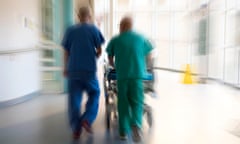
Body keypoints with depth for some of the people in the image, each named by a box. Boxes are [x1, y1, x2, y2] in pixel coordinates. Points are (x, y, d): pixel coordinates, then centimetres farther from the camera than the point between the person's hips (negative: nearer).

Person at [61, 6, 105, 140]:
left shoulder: (70, 30, 7)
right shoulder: (94, 30, 2)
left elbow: (66, 52, 8)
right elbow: (99, 51, 1)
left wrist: (65, 68, 18)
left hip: (73, 70, 2)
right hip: (89, 69, -2)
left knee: (74, 99, 7)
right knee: (94, 94, 18)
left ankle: (76, 129, 10)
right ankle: (87, 119, 3)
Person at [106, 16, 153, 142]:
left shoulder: (115, 40, 7)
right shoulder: (141, 38, 11)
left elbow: (110, 61, 14)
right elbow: (148, 57, 18)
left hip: (122, 75, 0)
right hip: (138, 75, 0)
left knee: (123, 103, 10)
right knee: (137, 102, 5)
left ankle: (123, 132, 13)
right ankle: (136, 124, -19)